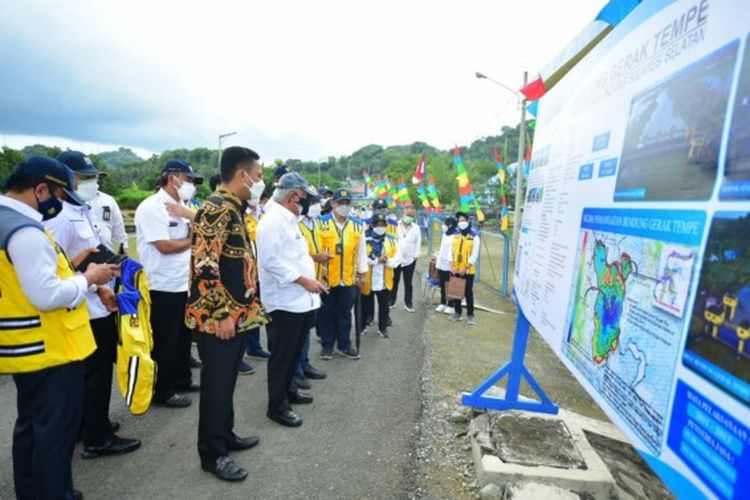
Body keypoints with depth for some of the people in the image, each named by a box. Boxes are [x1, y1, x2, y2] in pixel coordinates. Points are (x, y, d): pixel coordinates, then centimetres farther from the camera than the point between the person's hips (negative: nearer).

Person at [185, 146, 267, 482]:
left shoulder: (234, 208, 13)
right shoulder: (217, 209, -19)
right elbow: (204, 267, -24)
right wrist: (221, 314, -20)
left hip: (238, 315, 10)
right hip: (220, 319, -9)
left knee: (227, 381, 20)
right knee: (216, 384, 5)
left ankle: (225, 436, 37)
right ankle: (212, 453, 21)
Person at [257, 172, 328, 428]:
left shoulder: (289, 220, 15)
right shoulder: (272, 221, -17)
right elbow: (271, 261, -24)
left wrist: (311, 279, 10)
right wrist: (304, 281, -22)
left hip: (299, 299, 10)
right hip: (284, 301, -10)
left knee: (293, 353, 21)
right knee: (281, 356, 3)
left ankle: (286, 391, 37)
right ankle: (277, 406, 17)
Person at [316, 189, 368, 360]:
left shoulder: (358, 226, 3)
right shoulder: (322, 223, -7)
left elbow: (361, 251, 9)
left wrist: (361, 273, 9)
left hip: (349, 279, 2)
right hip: (326, 278, -2)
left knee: (345, 313, 13)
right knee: (326, 313, 11)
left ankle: (344, 344, 26)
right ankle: (327, 345, 25)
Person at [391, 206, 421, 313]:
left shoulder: (416, 228, 2)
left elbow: (418, 243, 5)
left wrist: (415, 256, -1)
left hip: (410, 260, 1)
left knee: (408, 283, 8)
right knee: (394, 282, 10)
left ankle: (408, 302, 20)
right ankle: (391, 301, 24)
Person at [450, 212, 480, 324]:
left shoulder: (474, 236, -7)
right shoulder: (455, 234, 6)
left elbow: (474, 255, -11)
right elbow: (451, 251, 6)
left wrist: (466, 268, -15)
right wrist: (452, 266, -5)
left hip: (468, 270, -4)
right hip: (455, 270, 4)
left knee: (468, 293, 2)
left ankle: (470, 315, 13)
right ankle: (457, 312, 26)